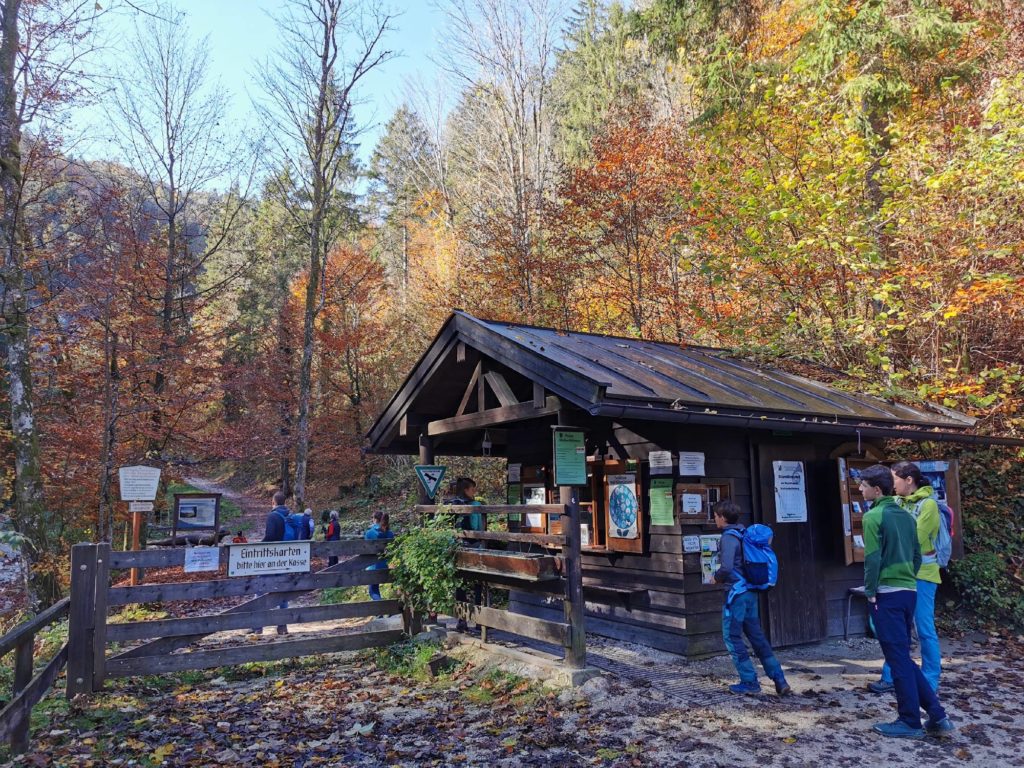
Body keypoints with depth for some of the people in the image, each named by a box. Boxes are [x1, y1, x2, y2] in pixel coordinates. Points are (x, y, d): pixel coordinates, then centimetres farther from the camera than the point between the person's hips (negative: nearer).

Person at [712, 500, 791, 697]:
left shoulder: (729, 538, -16)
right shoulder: (743, 534, 11)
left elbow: (726, 567, -27)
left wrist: (717, 577, -6)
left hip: (736, 592, -9)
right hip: (750, 591, 9)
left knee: (732, 637, 2)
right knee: (757, 636, 14)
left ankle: (749, 682, 6)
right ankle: (779, 680, 13)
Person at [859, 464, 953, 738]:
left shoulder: (873, 516, -12)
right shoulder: (906, 515, 11)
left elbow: (873, 559, -16)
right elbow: (917, 555, 15)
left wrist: (870, 591, -8)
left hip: (886, 594, -8)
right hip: (908, 591, 8)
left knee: (897, 658, 0)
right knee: (903, 656, 16)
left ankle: (910, 722, 8)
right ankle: (937, 716, 15)